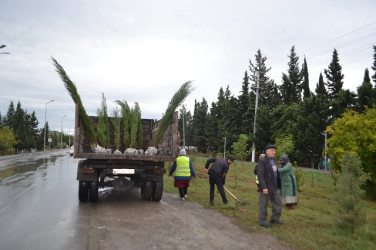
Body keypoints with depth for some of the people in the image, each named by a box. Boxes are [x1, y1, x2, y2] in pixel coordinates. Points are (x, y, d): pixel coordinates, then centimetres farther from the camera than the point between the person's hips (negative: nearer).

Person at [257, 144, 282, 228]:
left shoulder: (273, 160, 11)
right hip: (266, 187, -8)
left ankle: (275, 218, 29)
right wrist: (264, 187, -25)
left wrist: (278, 185, 16)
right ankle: (262, 221, 15)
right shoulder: (262, 161, -15)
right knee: (263, 205, 3)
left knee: (278, 203, 13)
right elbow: (260, 175, -20)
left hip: (274, 187, 8)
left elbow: (275, 173, 16)